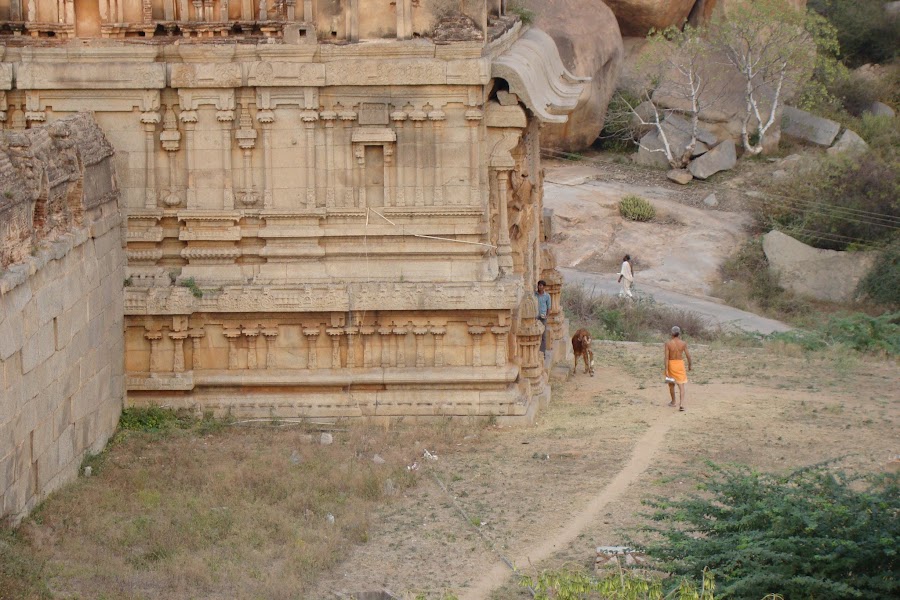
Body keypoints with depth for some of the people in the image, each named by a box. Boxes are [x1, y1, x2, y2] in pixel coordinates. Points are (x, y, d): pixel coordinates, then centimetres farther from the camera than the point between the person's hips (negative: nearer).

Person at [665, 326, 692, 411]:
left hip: (671, 364, -1)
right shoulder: (683, 343, -5)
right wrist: (689, 365, 17)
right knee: (681, 385, -2)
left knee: (671, 384, 21)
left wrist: (666, 371, -13)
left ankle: (673, 402, 36)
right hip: (680, 364, 1)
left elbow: (667, 357, -14)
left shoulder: (668, 343, -11)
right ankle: (682, 404, -19)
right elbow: (688, 356, -1)